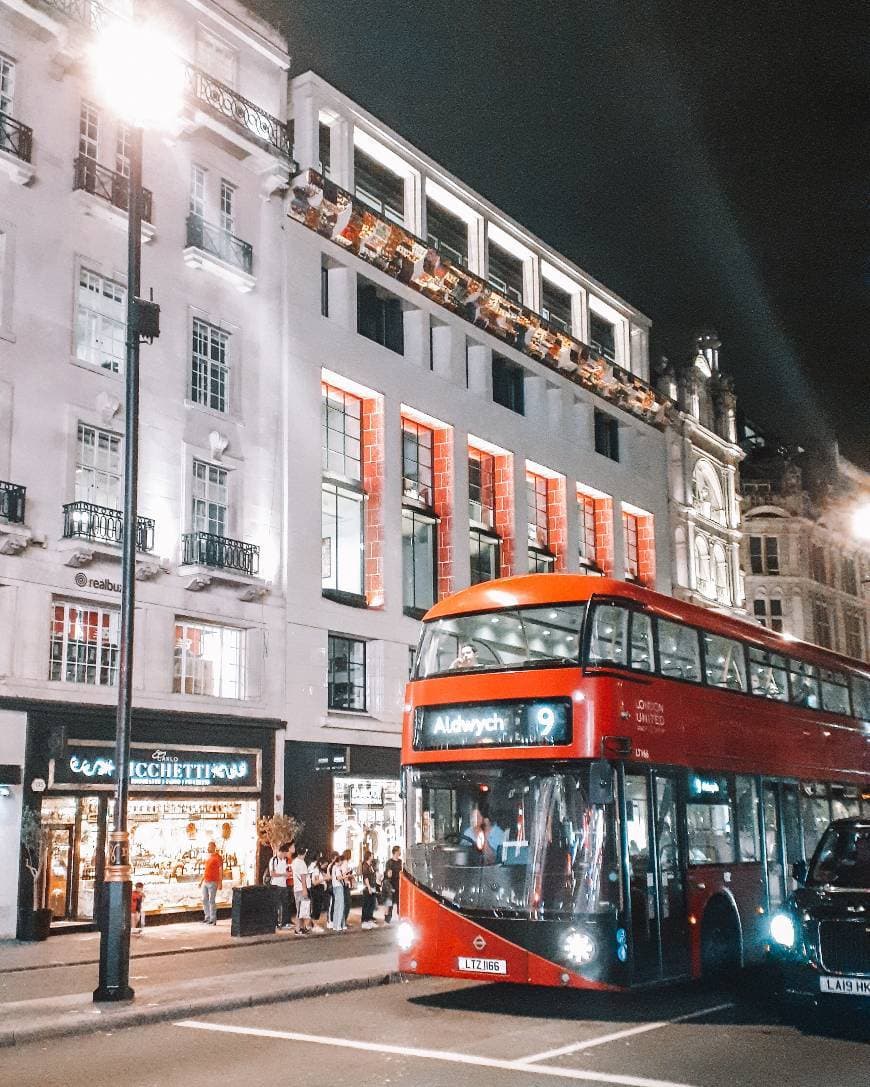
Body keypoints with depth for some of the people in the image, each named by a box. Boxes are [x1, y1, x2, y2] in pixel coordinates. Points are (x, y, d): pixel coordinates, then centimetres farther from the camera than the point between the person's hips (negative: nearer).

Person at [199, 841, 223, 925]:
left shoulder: (218, 857, -9)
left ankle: (213, 920, -1)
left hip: (213, 882, -8)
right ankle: (207, 917, 19)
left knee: (211, 901, -6)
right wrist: (201, 880, 20)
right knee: (204, 900, 10)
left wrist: (220, 883, -16)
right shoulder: (208, 857, 16)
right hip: (205, 882, 8)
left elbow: (221, 870, -11)